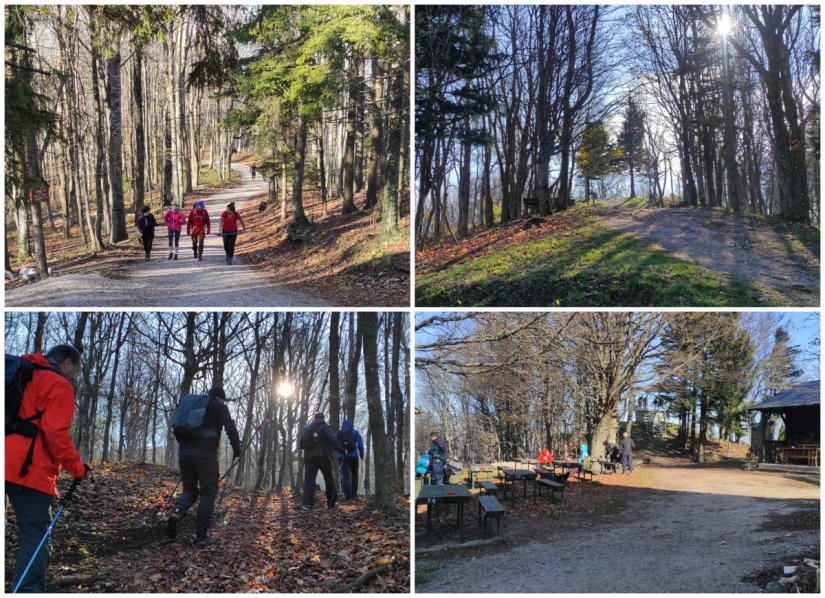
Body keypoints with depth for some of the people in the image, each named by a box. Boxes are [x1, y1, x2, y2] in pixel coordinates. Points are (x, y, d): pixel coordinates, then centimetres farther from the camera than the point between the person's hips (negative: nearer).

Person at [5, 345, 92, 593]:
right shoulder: (59, 385, -4)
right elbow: (55, 432, -14)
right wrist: (79, 468, -7)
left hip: (9, 465, 8)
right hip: (29, 470, -8)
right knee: (35, 536, -4)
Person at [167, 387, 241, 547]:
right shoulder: (219, 407, 9)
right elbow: (231, 429, 0)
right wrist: (237, 450, 12)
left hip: (184, 452, 5)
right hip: (206, 453, -5)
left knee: (189, 488, 19)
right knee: (208, 494, 1)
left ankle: (177, 512, -14)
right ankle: (200, 537, -6)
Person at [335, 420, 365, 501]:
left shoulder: (337, 434, 14)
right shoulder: (355, 432, 6)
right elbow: (360, 444, -1)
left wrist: (337, 456, 18)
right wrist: (361, 454, 8)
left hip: (342, 456, 1)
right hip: (353, 456, -1)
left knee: (345, 476, -4)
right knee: (354, 475, 16)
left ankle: (348, 495, -15)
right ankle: (354, 494, 12)